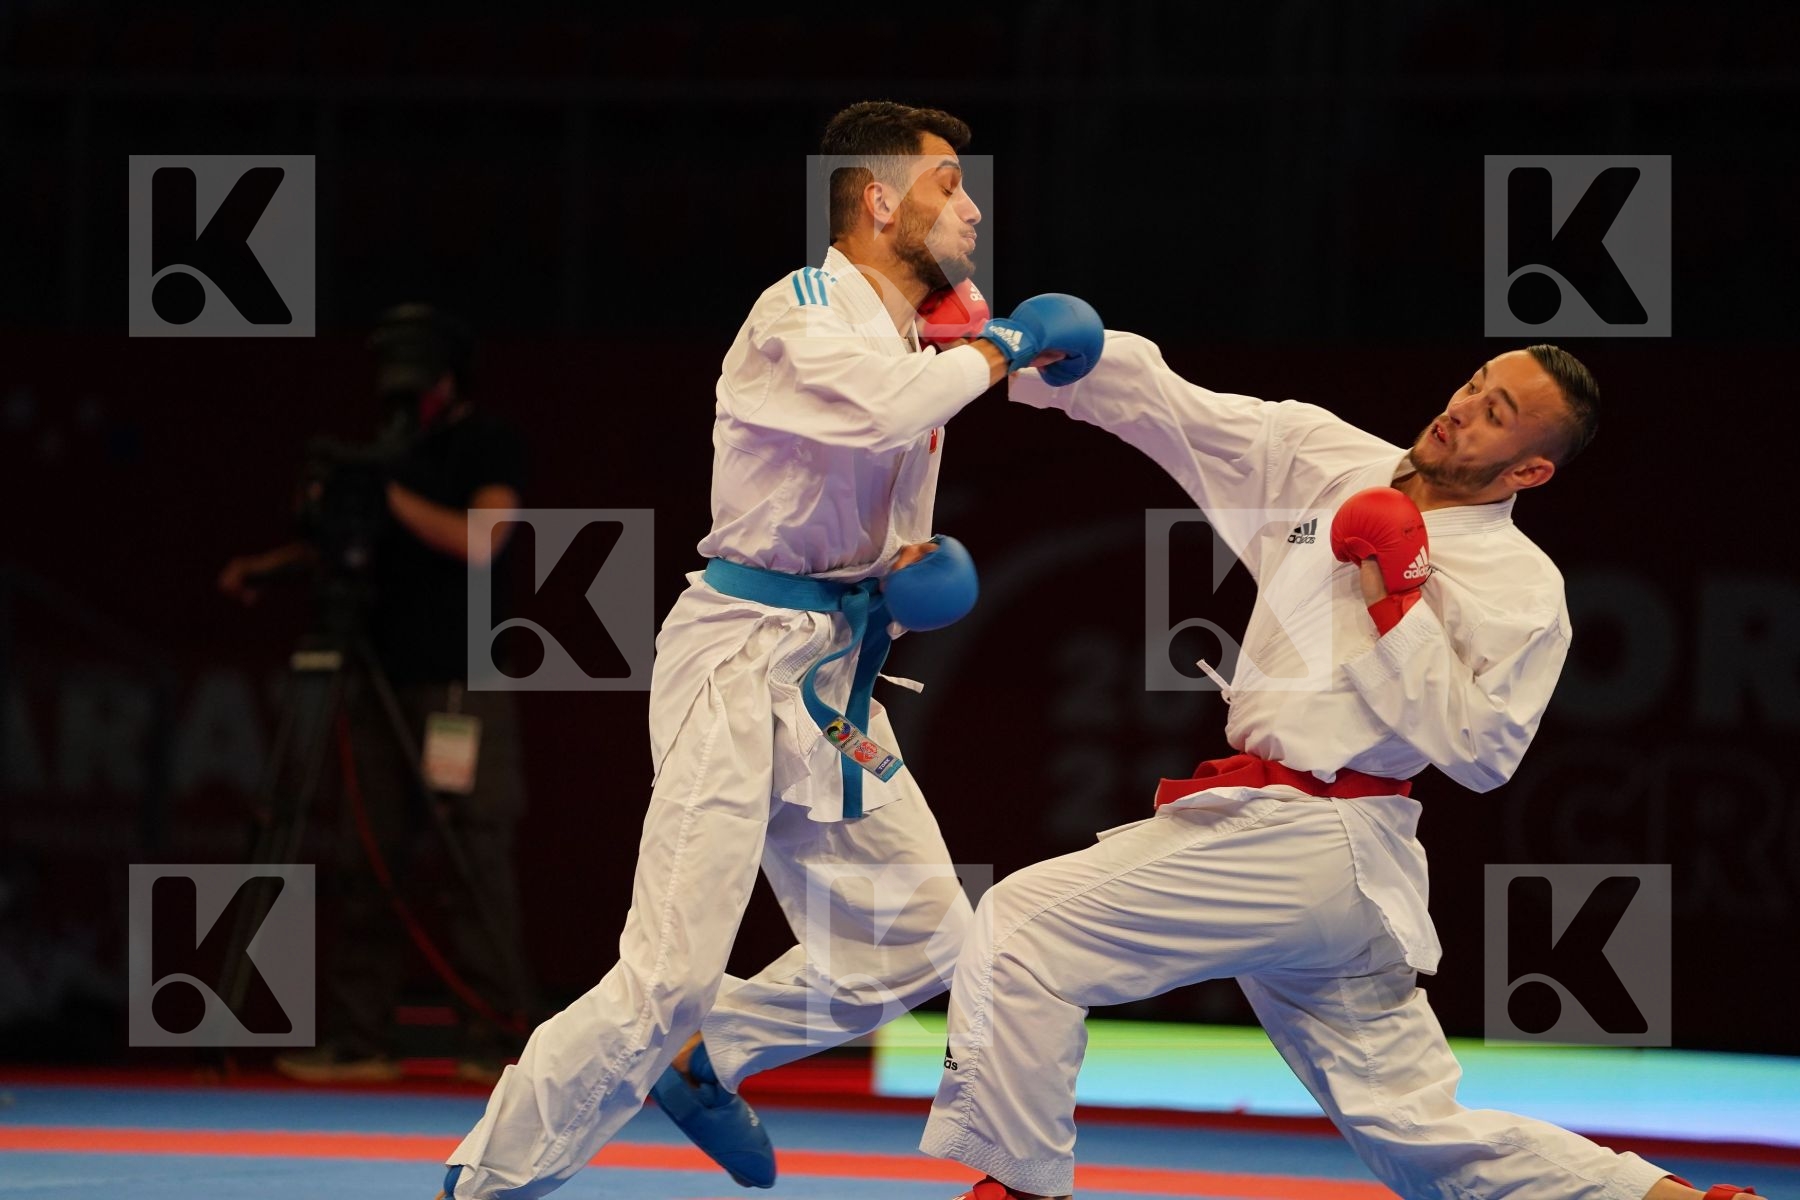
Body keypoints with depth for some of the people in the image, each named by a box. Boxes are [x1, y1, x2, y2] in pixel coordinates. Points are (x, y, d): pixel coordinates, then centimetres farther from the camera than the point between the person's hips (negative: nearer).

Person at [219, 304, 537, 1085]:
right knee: (365, 858, 2)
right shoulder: (396, 446, 16)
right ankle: (359, 1041, 3)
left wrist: (395, 495, -17)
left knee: (477, 858, -7)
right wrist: (268, 566, 7)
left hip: (461, 686, -7)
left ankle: (493, 1040, -6)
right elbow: (349, 544, 21)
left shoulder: (488, 445, -2)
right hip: (385, 681, 7)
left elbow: (479, 540, -15)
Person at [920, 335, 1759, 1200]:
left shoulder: (1522, 591, -7)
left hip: (1303, 850, -8)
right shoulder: (1329, 462, 10)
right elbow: (1156, 400, 8)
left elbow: (1475, 751, -15)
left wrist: (1398, 601, -17)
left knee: (1025, 933, -12)